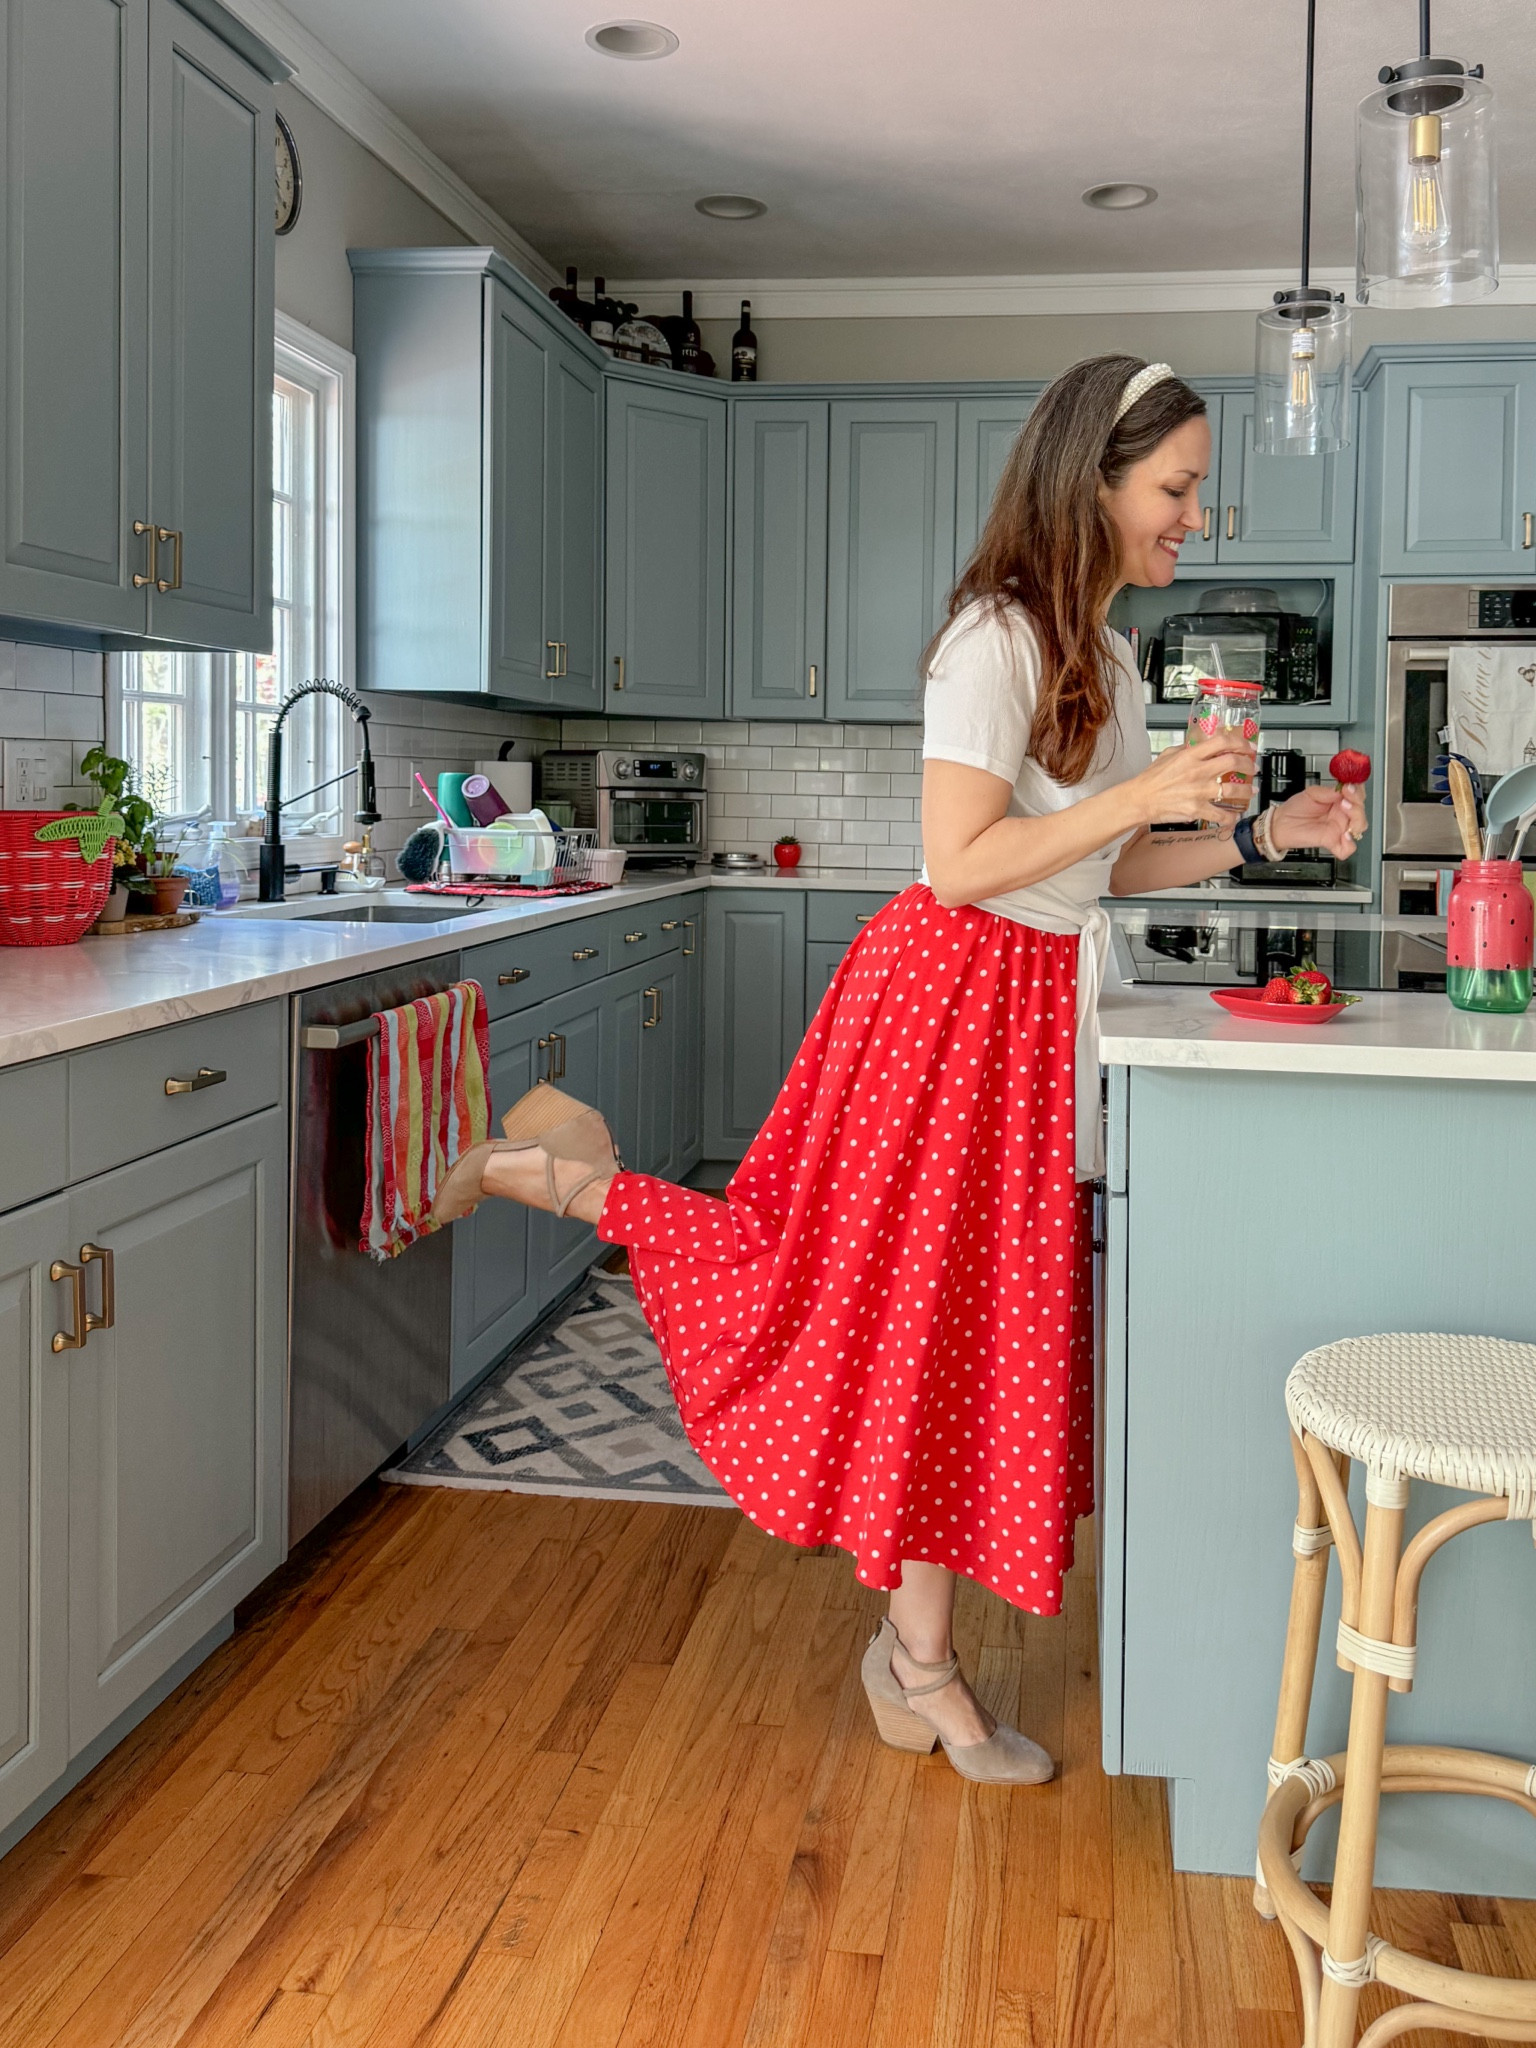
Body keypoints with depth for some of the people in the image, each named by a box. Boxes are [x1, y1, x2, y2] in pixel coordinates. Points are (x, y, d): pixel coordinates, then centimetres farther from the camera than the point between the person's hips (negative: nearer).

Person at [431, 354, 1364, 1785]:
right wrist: (1145, 794, -23)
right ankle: (553, 1171, 13)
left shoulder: (1107, 661, 13)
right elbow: (960, 865, -22)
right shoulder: (997, 639, -15)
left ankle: (919, 1656, 20)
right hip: (951, 990, -8)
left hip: (1036, 1012, 8)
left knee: (972, 1322, 10)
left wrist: (1257, 836, 6)